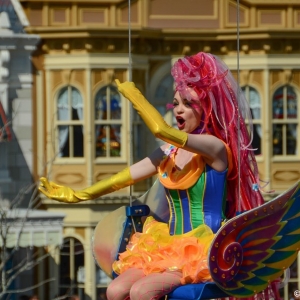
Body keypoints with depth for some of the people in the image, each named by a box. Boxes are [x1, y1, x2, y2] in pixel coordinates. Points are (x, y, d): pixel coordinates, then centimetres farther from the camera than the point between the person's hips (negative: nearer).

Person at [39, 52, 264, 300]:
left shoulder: (215, 148, -12)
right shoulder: (170, 152, 12)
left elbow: (161, 130, -24)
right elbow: (124, 178, 14)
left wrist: (134, 95, -9)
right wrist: (76, 195, 10)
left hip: (203, 251, -7)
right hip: (170, 248, 8)